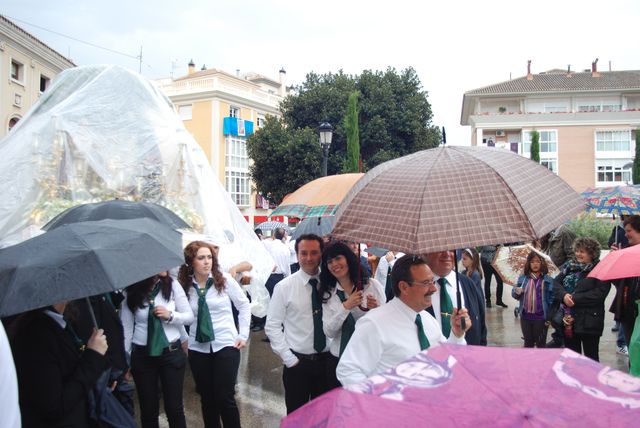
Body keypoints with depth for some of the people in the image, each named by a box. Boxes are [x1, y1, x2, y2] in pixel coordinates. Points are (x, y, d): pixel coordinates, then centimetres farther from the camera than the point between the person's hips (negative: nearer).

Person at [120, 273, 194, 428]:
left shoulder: (172, 285, -6)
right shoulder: (132, 293, -6)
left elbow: (189, 317, -1)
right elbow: (126, 329, -1)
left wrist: (170, 315, -19)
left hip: (171, 353, 0)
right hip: (142, 355, 0)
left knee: (174, 407, 5)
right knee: (148, 409, 11)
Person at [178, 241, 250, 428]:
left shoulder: (225, 280, -6)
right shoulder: (184, 285, -3)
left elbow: (244, 305, 2)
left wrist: (243, 335, 0)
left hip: (226, 345, -2)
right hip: (197, 349, 2)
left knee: (225, 398, -4)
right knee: (207, 398, 13)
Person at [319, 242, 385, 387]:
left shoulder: (372, 285, -4)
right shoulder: (327, 294, 4)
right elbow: (329, 332, -6)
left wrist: (376, 310, -19)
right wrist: (346, 307, -18)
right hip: (339, 358, 2)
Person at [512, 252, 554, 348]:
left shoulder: (548, 280, -5)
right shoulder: (522, 278, 3)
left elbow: (552, 298, -6)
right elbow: (514, 294, 8)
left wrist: (550, 316, -13)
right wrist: (517, 292, -16)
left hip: (540, 317, -3)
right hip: (525, 317, 3)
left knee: (541, 343, 9)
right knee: (528, 342, 17)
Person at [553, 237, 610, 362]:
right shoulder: (569, 267, 9)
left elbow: (599, 293, -18)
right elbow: (556, 283, 4)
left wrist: (575, 299, -20)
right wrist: (564, 295, -16)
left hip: (589, 322, -5)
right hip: (568, 320, 6)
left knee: (591, 356, 6)